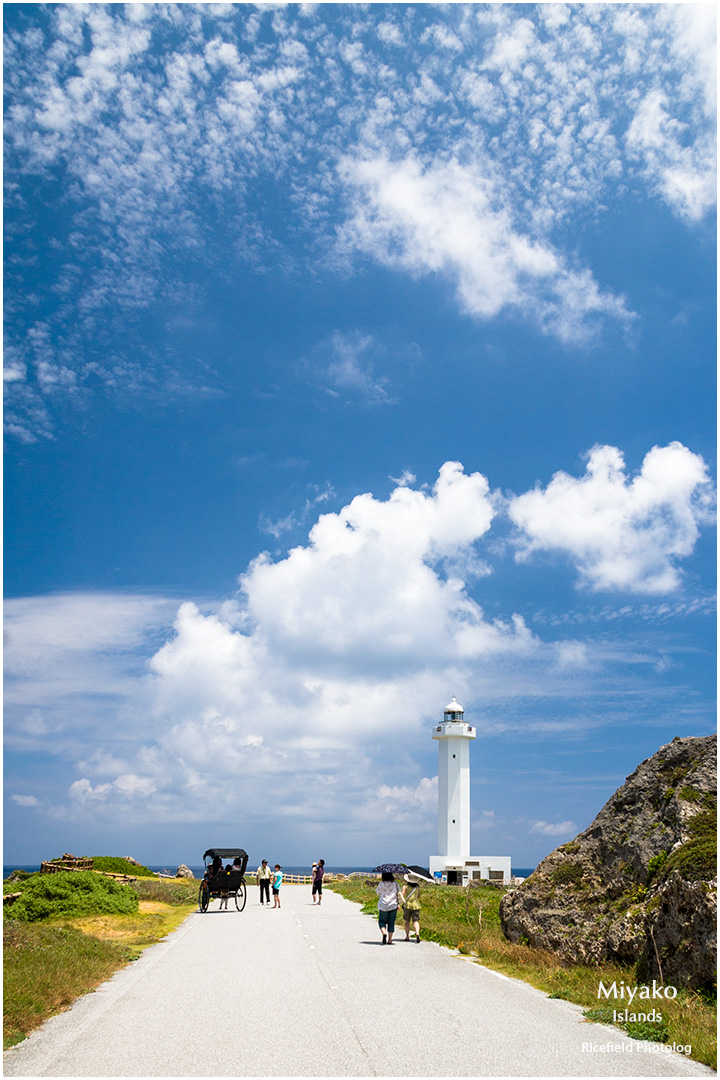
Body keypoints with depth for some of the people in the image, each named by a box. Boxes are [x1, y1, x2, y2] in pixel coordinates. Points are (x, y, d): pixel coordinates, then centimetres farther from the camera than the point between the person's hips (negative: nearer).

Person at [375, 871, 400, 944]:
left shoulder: (381, 884, -6)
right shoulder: (395, 883, -2)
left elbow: (377, 892, 9)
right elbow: (399, 893, 2)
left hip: (383, 906, -1)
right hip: (393, 905, 1)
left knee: (382, 921, 13)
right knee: (391, 923, 11)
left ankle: (384, 933, -13)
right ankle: (390, 940, 10)